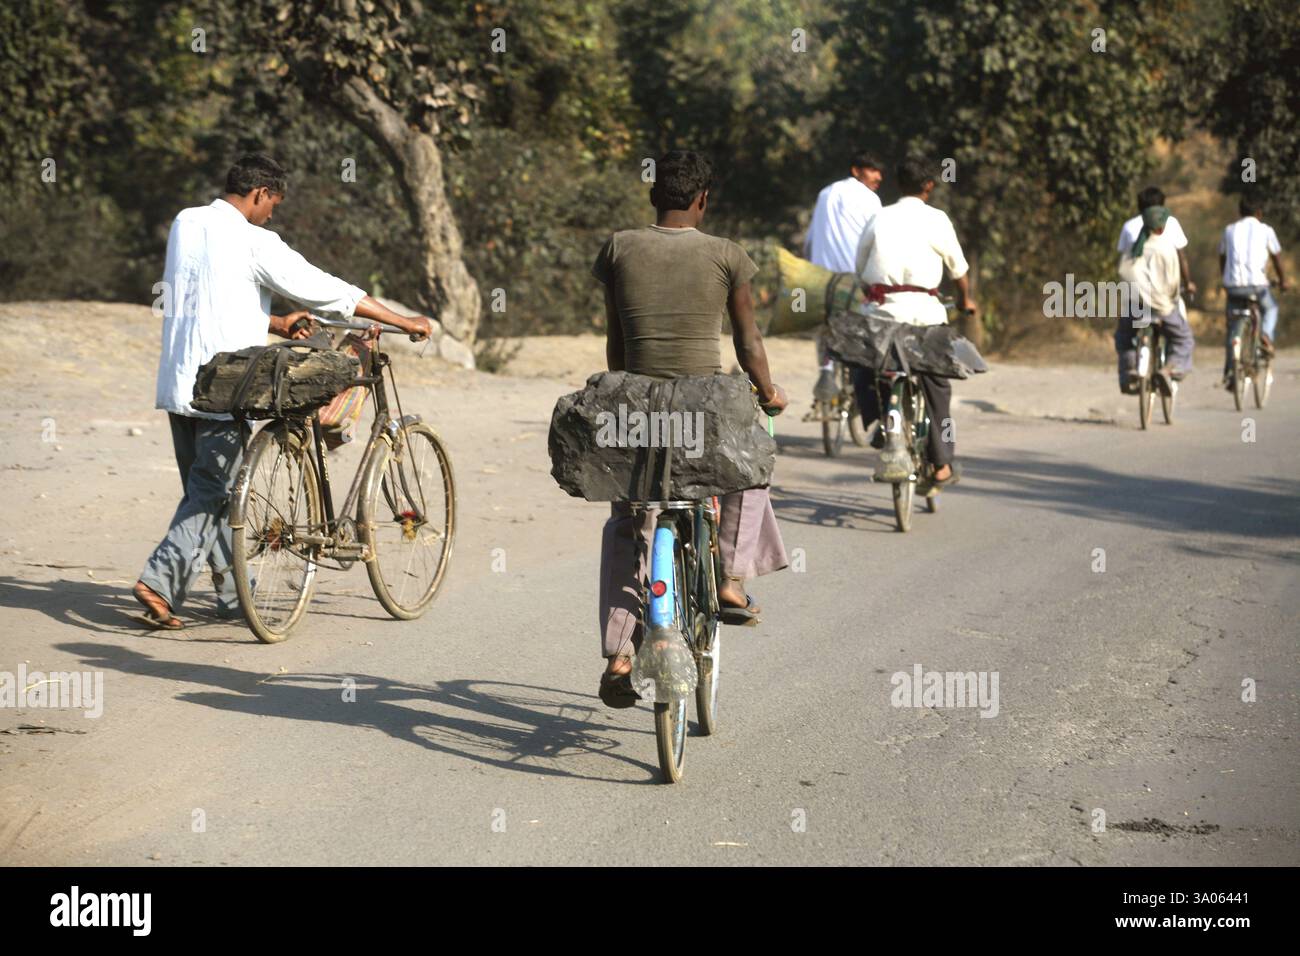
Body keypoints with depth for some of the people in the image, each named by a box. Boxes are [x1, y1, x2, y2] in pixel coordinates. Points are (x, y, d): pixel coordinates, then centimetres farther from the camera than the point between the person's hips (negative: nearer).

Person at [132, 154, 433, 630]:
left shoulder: (186, 223, 10)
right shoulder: (253, 241, -11)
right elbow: (325, 289, -10)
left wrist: (276, 324, 22)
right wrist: (404, 321, -3)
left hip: (178, 384, 8)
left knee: (206, 488, 14)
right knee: (212, 492, -3)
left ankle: (233, 593, 22)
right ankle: (160, 581, -14)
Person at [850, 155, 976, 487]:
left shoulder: (879, 218, 11)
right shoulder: (935, 219, 5)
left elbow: (859, 269, 16)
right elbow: (958, 266, 14)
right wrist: (966, 298, 33)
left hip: (880, 309, 1)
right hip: (923, 310, -1)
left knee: (863, 373, 21)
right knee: (936, 385, 12)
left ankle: (879, 422, -8)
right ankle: (942, 465, 15)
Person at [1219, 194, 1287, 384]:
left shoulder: (1230, 230, 12)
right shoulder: (1265, 230, 5)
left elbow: (1222, 258, 22)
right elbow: (1277, 257, 14)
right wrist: (1282, 280, 30)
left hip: (1233, 285, 2)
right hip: (1257, 284, -2)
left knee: (1232, 328, 15)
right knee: (1270, 308, 29)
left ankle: (1229, 372, 9)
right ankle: (1266, 335, 2)